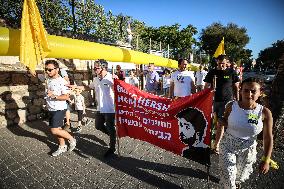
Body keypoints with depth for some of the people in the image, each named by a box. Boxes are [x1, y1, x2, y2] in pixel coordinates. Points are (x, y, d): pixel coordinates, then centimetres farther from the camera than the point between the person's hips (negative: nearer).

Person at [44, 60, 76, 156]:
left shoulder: (61, 81, -17)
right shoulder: (49, 80, 8)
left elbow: (66, 96, -21)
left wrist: (54, 96, -30)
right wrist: (47, 103, 21)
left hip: (59, 109, -8)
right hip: (51, 109, 8)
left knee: (54, 130, -9)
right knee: (57, 129, 15)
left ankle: (72, 139, 12)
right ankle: (62, 147, 32)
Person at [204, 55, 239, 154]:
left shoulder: (231, 73, 2)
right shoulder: (212, 72, 5)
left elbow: (236, 87, 7)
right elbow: (206, 87, 6)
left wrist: (237, 101, 3)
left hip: (227, 101, -1)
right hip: (214, 100, 2)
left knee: (221, 123, 1)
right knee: (217, 122, 11)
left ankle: (216, 145, 11)